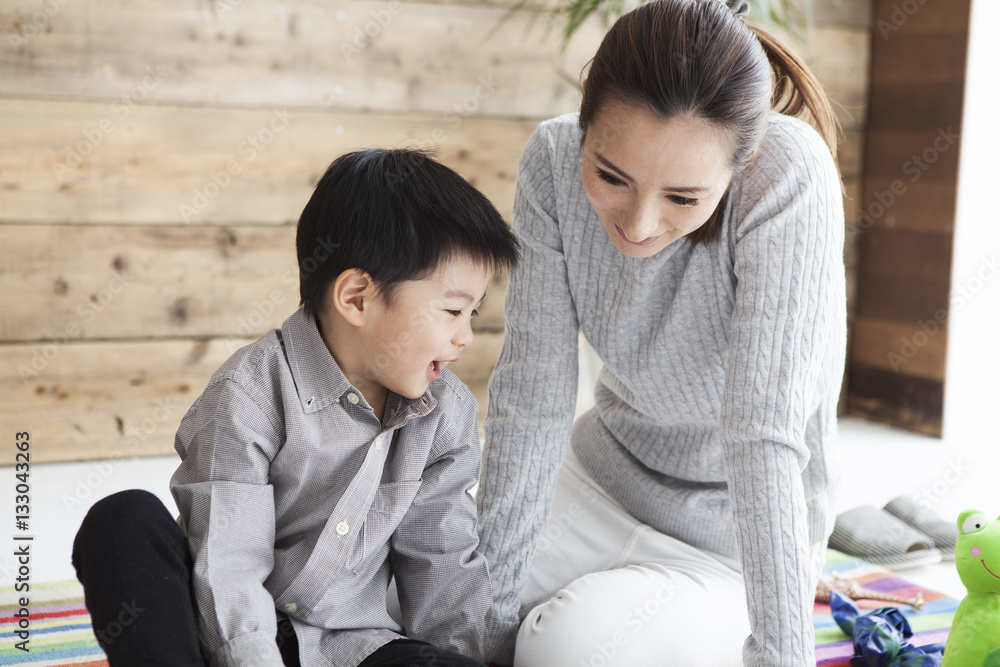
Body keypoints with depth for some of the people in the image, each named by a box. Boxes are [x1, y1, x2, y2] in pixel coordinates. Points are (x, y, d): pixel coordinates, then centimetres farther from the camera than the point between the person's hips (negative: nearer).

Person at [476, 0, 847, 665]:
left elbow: (764, 434, -33)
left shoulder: (790, 176, -31)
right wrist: (493, 611, -17)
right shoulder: (553, 161, -20)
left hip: (735, 538, -4)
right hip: (603, 473, 4)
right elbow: (530, 393, -18)